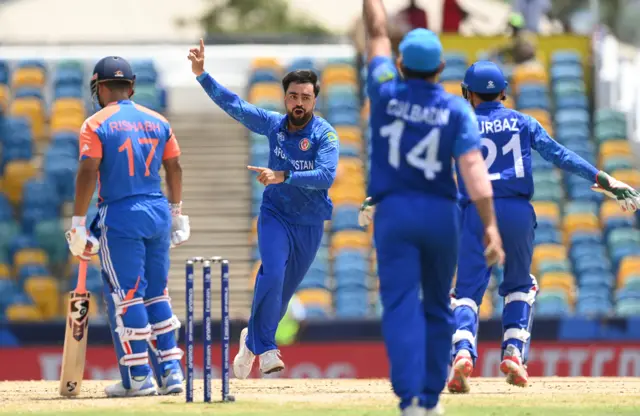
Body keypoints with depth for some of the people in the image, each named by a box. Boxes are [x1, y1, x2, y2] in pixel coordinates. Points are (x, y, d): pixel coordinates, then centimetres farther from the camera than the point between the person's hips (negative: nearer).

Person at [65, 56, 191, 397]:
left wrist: (78, 223, -10)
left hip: (120, 216, -5)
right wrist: (176, 212, 23)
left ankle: (138, 378, -2)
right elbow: (174, 169, 12)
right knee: (156, 293, 13)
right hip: (158, 212, 5)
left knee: (125, 295, -1)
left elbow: (87, 174, -12)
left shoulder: (96, 125, -6)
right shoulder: (158, 122, 9)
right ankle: (170, 371, 10)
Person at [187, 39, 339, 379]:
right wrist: (201, 74, -5)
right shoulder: (274, 124, -1)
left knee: (284, 292, 9)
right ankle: (265, 348, -17)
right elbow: (233, 104, 3)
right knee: (272, 274, -23)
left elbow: (326, 176, -25)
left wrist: (282, 177, -33)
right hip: (275, 215, 1)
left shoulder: (325, 135, -12)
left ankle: (252, 339, 33)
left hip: (310, 224, -1)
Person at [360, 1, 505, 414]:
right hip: (441, 214, 1)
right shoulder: (457, 109, -5)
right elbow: (475, 169, -15)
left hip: (394, 212, -1)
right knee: (437, 307, 17)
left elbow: (378, 33, 11)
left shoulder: (387, 94, -3)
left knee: (402, 307, -9)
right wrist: (490, 225, -18)